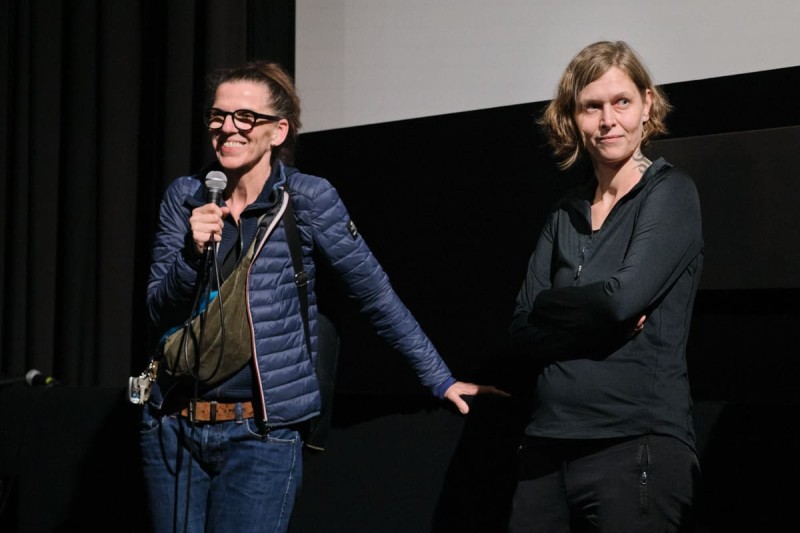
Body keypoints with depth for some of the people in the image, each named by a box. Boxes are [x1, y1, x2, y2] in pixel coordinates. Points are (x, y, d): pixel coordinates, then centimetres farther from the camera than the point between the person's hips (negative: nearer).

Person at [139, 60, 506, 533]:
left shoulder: (308, 199, -5)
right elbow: (160, 311, 4)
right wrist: (192, 253, -16)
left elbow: (376, 294, 0)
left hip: (262, 435, -4)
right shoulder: (184, 197, 5)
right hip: (174, 425, 4)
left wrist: (440, 379, 2)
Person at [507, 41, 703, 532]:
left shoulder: (671, 194, -2)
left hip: (637, 444, -5)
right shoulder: (565, 215, 13)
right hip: (548, 444, 5)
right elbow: (523, 334, 4)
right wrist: (604, 318, -11)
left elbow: (624, 297, -17)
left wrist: (549, 307, 0)